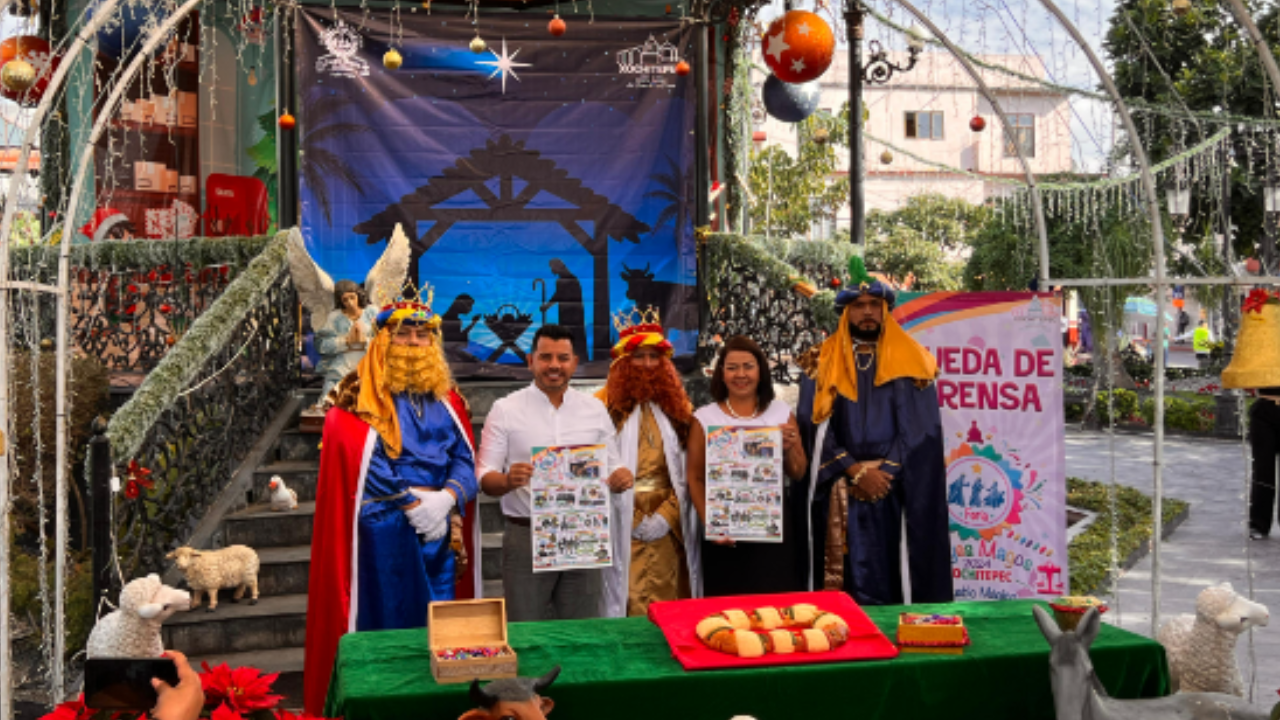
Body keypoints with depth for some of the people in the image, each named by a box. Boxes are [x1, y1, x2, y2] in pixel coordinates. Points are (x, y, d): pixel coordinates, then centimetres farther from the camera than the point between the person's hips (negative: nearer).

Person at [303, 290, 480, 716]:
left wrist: (445, 499, -14)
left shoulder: (446, 399, 12)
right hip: (383, 533, -4)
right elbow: (361, 465, -11)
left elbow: (464, 461, 5)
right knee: (389, 624, 1)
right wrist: (414, 503, -13)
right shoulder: (360, 400, -2)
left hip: (441, 532, 5)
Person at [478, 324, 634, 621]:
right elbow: (485, 479, -1)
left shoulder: (595, 409, 9)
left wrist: (621, 477, -11)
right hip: (525, 537, -2)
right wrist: (507, 480, -24)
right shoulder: (505, 409, 2)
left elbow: (612, 467, 13)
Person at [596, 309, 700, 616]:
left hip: (669, 526, 3)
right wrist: (637, 522, -8)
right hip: (625, 528, -3)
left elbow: (687, 473, 7)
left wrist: (666, 516, -6)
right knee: (631, 601, -4)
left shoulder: (676, 407, 12)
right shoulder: (606, 406, -1)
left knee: (668, 598, 6)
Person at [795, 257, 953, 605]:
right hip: (838, 496, 0)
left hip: (897, 491, 0)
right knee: (849, 578, 0)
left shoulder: (910, 362, 7)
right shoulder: (821, 363, 7)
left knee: (890, 576, -1)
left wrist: (883, 473, -10)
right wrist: (857, 472, -10)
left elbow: (919, 430, 0)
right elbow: (815, 427, -1)